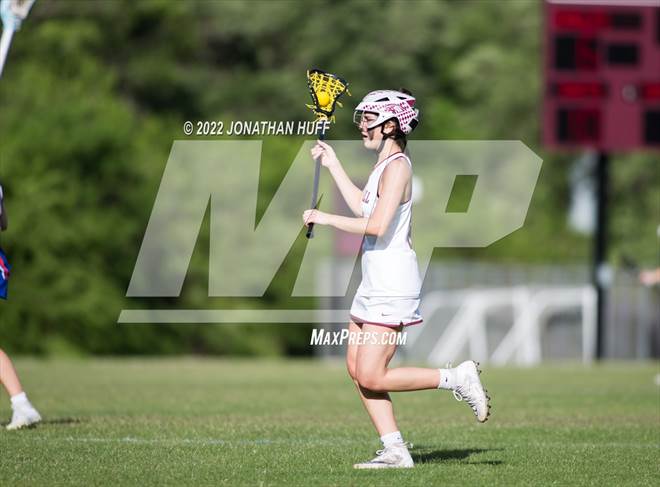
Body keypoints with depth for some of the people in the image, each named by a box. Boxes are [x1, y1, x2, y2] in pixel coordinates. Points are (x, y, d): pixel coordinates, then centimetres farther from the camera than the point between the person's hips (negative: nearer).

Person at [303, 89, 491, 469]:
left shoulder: (397, 166, -15)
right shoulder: (385, 164, 15)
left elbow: (376, 225, -25)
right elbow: (362, 207, 29)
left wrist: (325, 218, -16)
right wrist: (333, 165, 30)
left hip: (392, 287, -10)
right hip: (375, 283, 10)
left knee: (372, 378, -11)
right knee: (357, 368, 6)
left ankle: (457, 378, -2)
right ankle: (395, 450, 7)